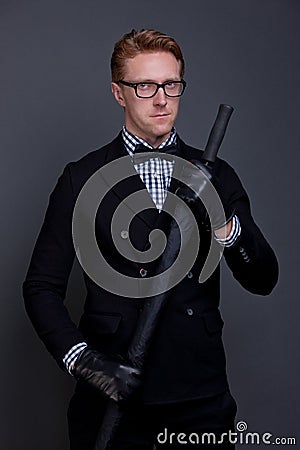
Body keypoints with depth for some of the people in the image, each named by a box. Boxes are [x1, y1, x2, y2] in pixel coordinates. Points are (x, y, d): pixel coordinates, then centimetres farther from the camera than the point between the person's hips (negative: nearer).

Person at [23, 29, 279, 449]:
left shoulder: (214, 175, 7)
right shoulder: (82, 178, 1)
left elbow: (263, 281, 2)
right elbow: (42, 287, -1)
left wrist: (224, 226, -17)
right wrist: (82, 359, -15)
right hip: (114, 394, -2)